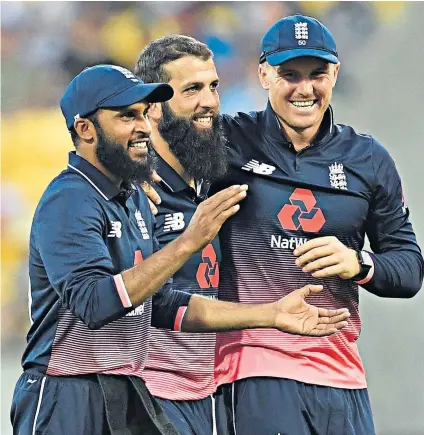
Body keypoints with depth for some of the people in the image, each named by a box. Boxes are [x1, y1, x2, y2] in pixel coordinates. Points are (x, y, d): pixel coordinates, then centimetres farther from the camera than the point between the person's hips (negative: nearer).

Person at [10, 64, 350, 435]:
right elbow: (93, 303, -28)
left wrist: (272, 315, 12)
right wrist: (187, 243, -30)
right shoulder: (69, 201, -14)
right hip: (67, 400, -8)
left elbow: (163, 305, 18)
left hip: (129, 394, 8)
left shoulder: (134, 199, 14)